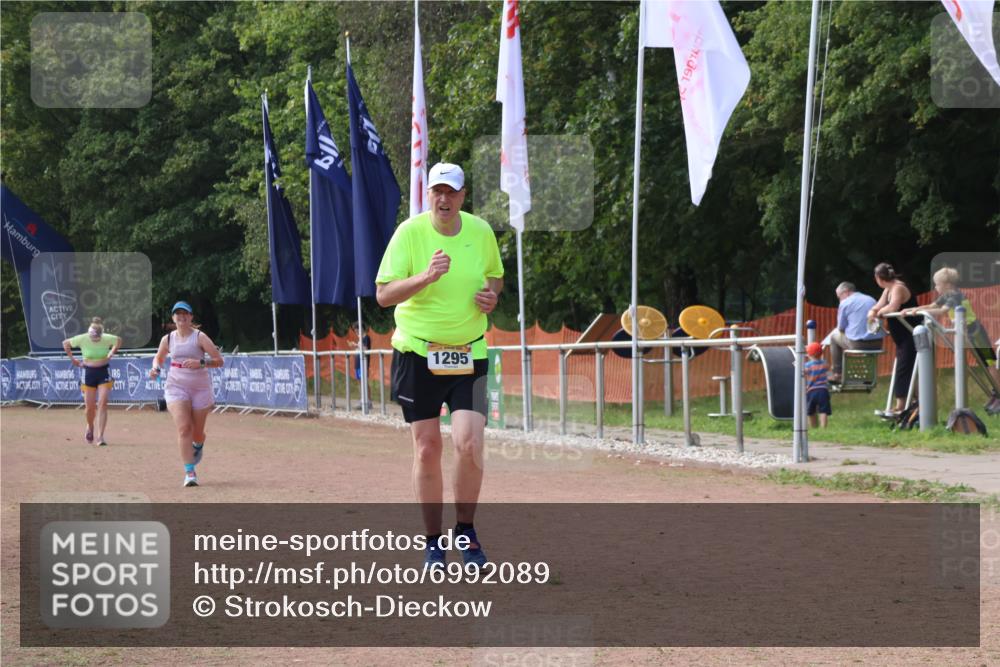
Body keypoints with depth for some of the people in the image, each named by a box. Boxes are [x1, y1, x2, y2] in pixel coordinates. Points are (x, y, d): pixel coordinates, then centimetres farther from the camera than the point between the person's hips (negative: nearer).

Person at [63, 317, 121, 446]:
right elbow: (65, 343, 5)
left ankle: (100, 436, -10)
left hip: (104, 373, 0)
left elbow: (118, 341, 13)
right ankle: (90, 427, 37)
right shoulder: (82, 339, -12)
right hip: (88, 373, 0)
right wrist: (72, 359, 4)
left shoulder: (107, 339, -10)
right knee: (90, 407, 4)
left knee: (102, 404, -12)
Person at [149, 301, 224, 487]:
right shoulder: (168, 339, 5)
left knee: (197, 432, 9)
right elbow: (159, 357, 24)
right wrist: (156, 368, 1)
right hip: (176, 387, 1)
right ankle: (189, 472, -15)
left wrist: (200, 363, -26)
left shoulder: (199, 337, -6)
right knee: (183, 428, -16)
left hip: (200, 388, -1)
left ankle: (198, 447, 48)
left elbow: (219, 361, -9)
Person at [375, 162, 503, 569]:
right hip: (417, 352, -1)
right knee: (427, 448, 3)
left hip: (469, 354, 2)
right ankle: (433, 543, 16)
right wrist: (426, 277, -30)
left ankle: (465, 530, 9)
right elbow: (383, 294, -14)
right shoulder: (409, 232, -8)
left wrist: (492, 294, -3)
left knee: (469, 444, -13)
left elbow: (495, 275, 20)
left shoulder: (481, 232, 2)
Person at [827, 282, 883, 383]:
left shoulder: (845, 303, -3)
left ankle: (836, 374, 20)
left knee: (834, 335, 21)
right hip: (877, 344, 6)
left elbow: (841, 328, 0)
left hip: (858, 344, -6)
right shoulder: (872, 300, 17)